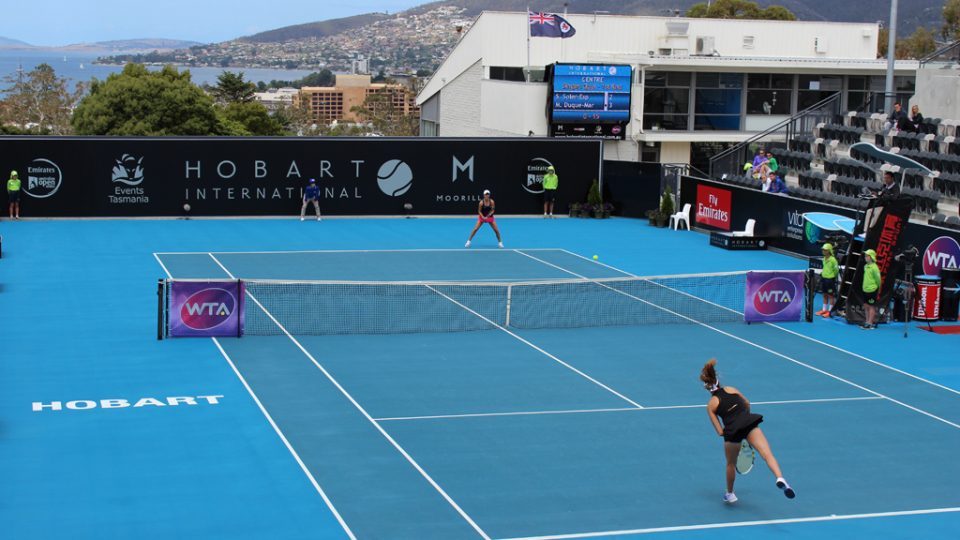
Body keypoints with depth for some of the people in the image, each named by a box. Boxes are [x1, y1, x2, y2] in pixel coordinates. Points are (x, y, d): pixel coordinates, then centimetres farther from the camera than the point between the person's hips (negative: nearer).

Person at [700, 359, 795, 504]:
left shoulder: (711, 405, 11)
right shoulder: (731, 389, 18)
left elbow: (720, 431, 6)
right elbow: (747, 404, 33)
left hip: (732, 431, -1)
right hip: (750, 423, 1)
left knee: (731, 464, 25)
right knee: (767, 454, -16)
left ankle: (729, 494, 42)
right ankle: (780, 479, -42)